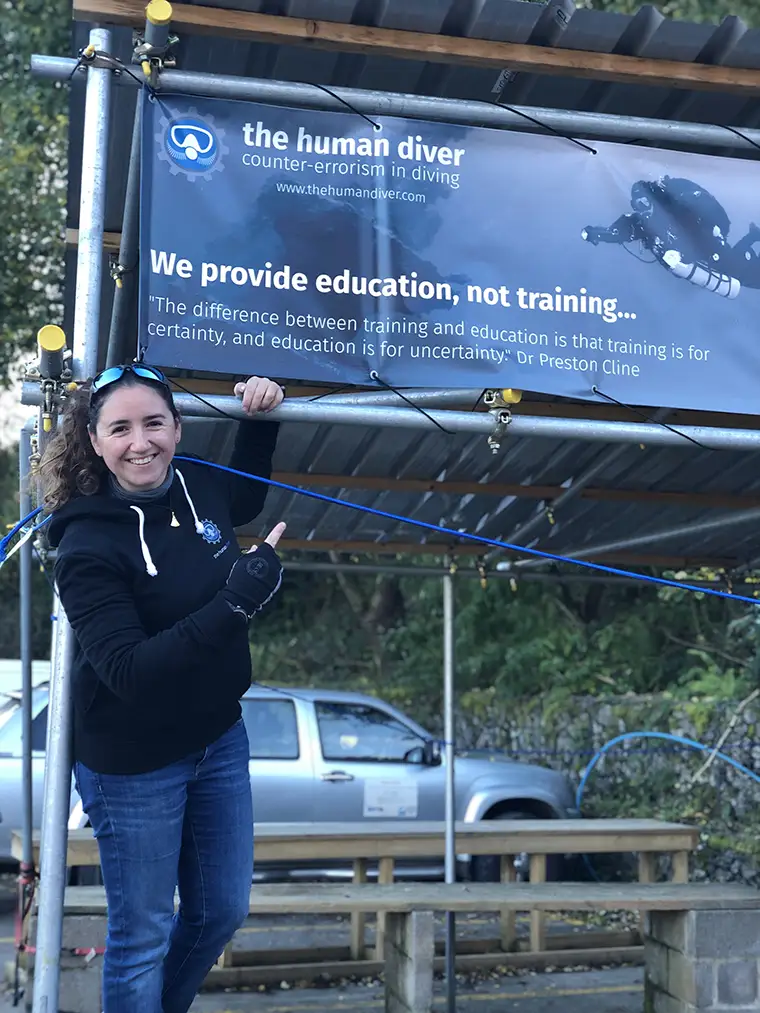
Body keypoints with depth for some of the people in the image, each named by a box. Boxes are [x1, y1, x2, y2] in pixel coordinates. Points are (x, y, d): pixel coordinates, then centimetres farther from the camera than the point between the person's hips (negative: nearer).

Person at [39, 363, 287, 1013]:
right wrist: (235, 604, -36)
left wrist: (260, 417, 7)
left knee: (223, 910, 21)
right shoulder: (88, 545, -22)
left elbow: (246, 500, 22)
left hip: (219, 739, 7)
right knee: (143, 935, 9)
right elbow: (127, 671, -29)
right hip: (134, 764, -6)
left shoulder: (198, 487, -4)